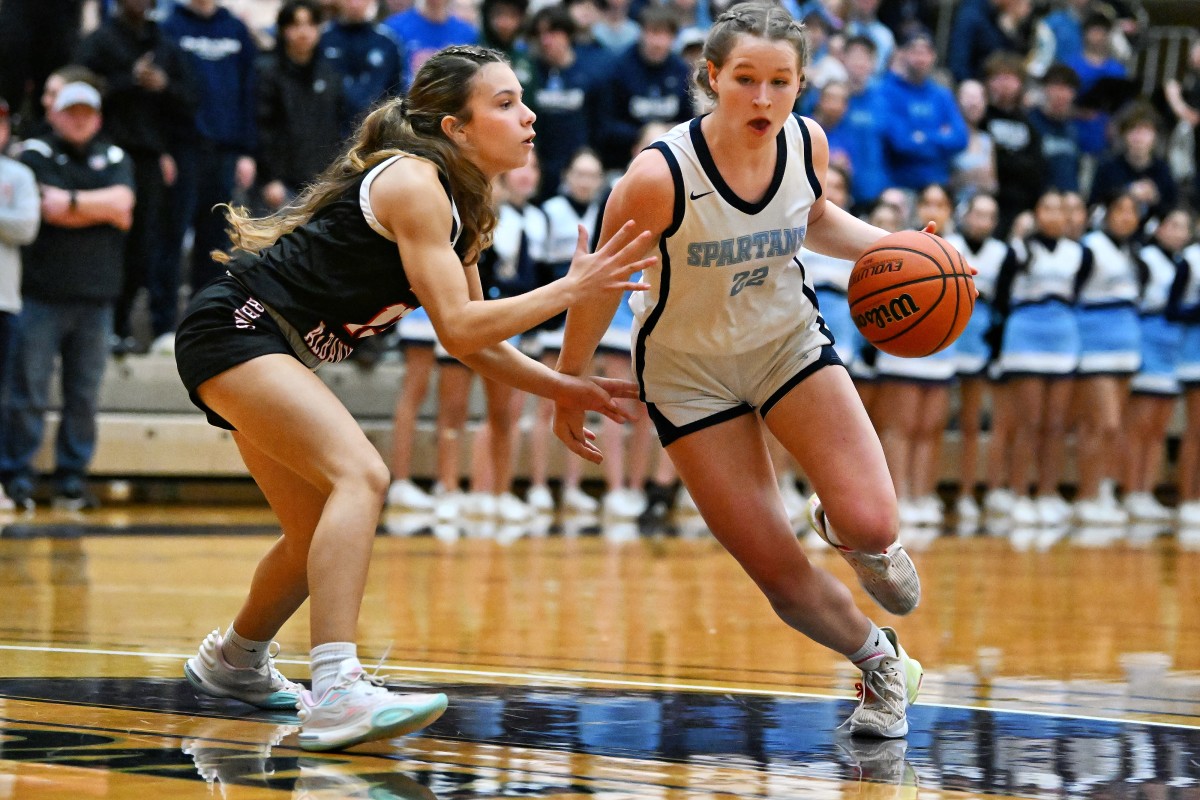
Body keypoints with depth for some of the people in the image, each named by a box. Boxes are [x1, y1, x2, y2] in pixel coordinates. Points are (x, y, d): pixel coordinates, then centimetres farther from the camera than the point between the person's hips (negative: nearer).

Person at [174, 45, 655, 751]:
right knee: (361, 476, -27)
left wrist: (567, 388, 7)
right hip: (237, 329, -11)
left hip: (273, 350, 11)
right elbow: (459, 326, -22)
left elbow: (473, 342, 16)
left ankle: (234, 662, 44)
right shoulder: (413, 182, -18)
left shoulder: (459, 203, 11)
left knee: (321, 535, 19)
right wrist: (570, 289, -17)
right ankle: (336, 688, -38)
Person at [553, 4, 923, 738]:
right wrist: (569, 389, -3)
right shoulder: (660, 176, -30)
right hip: (689, 368, -3)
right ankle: (882, 664, 25)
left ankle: (852, 533, 23)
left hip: (789, 341, 3)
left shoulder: (808, 143, -16)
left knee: (870, 525, -16)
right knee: (779, 574, -5)